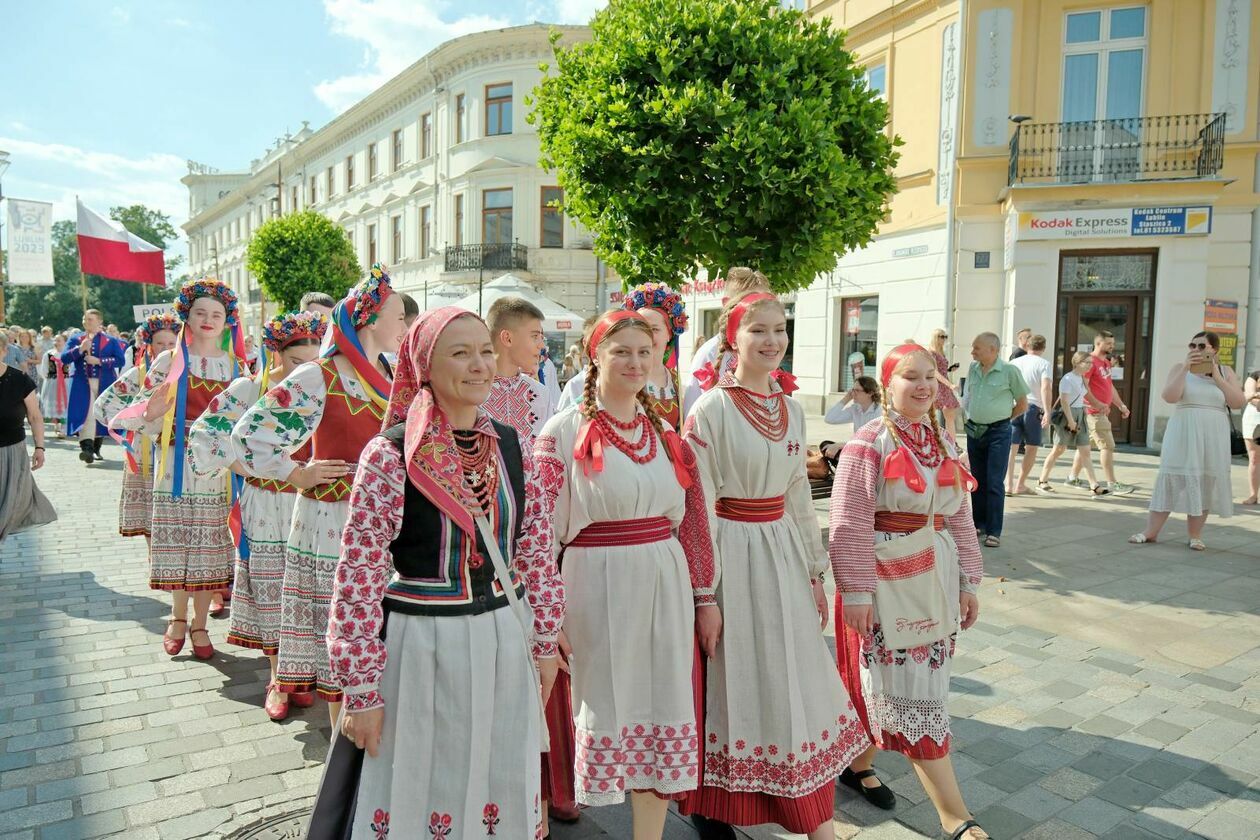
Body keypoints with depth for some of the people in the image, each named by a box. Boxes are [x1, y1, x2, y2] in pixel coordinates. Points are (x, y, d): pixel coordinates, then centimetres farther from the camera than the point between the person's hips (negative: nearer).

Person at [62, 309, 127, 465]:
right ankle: (87, 448, -25)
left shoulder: (110, 341, 5)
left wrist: (98, 361, -14)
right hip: (83, 384, 0)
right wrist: (80, 348, -14)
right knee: (85, 414, -15)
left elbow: (121, 360, -4)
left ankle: (96, 449, 23)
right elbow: (64, 359, 1)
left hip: (104, 384, 0)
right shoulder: (75, 339, 11)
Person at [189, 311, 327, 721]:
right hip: (267, 510, -2)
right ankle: (276, 678, 22)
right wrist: (255, 472, -14)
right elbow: (204, 435, -11)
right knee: (271, 593, 7)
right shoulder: (248, 389, -7)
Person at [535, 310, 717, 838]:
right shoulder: (565, 431, -5)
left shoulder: (665, 433, 10)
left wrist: (705, 597, 11)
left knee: (663, 713, 10)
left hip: (665, 583, 4)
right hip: (597, 585, -4)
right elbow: (542, 527, -8)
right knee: (603, 709, 8)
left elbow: (692, 522, 11)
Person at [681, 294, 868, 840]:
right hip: (732, 555, -6)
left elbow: (799, 496, 14)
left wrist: (814, 570, 15)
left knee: (797, 682, 12)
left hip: (783, 552, 6)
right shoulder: (711, 409, -12)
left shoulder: (792, 409, 8)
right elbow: (699, 506, -13)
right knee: (734, 681, 6)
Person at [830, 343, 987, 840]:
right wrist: (856, 593, -17)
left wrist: (967, 581, 13)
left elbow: (958, 517, 14)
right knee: (910, 690, -1)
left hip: (935, 575, 7)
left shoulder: (944, 441, 9)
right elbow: (850, 524, -15)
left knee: (924, 682, 15)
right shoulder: (870, 442, -11)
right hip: (885, 579, -7)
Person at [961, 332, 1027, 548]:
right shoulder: (973, 369, 4)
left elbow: (1022, 404, -1)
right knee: (977, 481, 12)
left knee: (994, 484, -5)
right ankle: (979, 524, 24)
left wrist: (1001, 418, 5)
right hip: (974, 431, 5)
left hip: (998, 433, -5)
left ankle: (994, 531, 1)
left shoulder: (1009, 371, -10)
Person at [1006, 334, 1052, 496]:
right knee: (1032, 448, 11)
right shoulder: (1044, 364, 1)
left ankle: (1009, 484, -7)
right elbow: (1045, 388, -12)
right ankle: (1020, 485, 13)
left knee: (1011, 447, 2)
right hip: (1033, 407, -3)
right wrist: (1047, 412, -18)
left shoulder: (1015, 362, 13)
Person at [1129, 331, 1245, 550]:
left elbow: (1239, 403, -4)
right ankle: (1151, 532, 1)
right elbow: (1169, 397, -13)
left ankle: (1195, 535, 13)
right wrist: (1186, 368, -17)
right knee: (1171, 479, -2)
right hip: (1183, 436, -2)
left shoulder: (1226, 372, 7)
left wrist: (1217, 378, -11)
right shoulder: (1180, 368, 2)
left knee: (1205, 484, 4)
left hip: (1213, 439, 2)